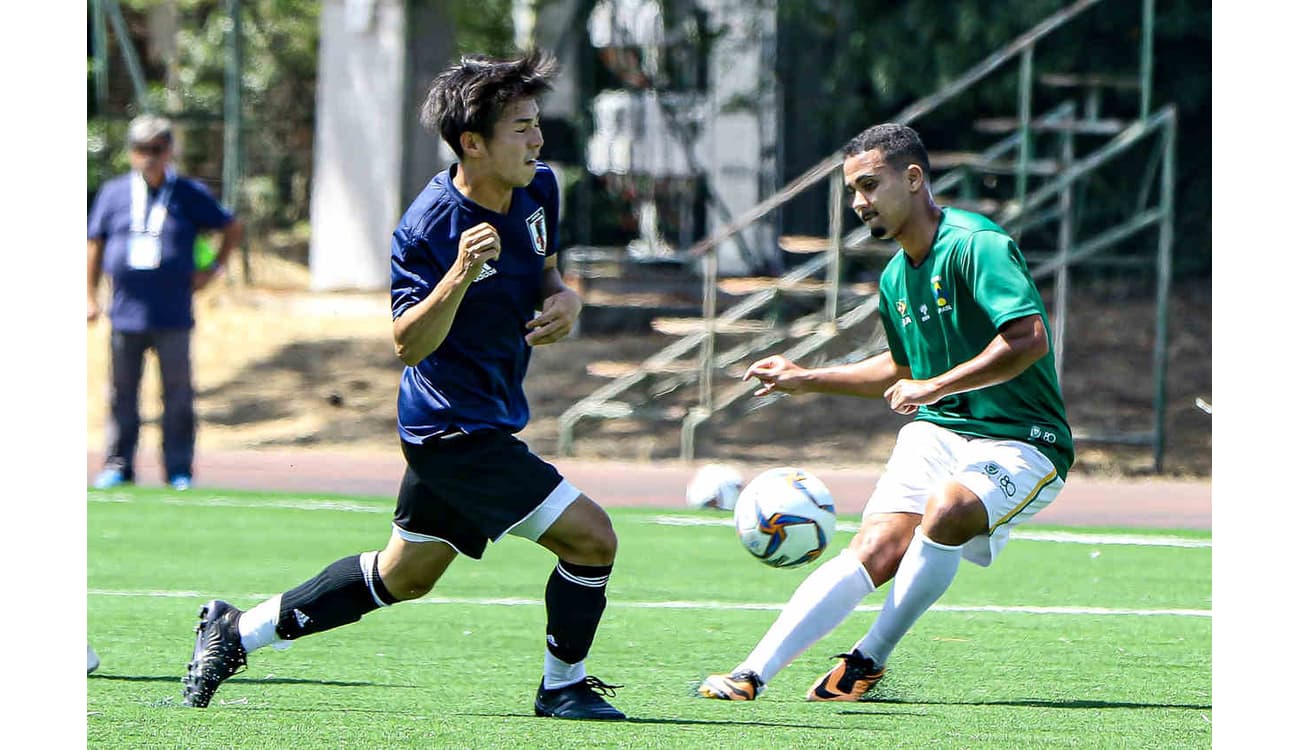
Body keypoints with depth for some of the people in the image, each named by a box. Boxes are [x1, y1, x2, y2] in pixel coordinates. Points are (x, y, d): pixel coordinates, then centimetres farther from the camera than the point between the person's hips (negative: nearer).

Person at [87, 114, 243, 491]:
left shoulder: (189, 195, 4)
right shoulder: (114, 193, 8)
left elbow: (233, 228, 15)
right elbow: (94, 244, 14)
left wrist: (213, 269, 7)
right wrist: (90, 297, 11)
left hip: (172, 316, -1)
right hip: (126, 314, 1)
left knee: (178, 394, 0)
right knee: (122, 394, 5)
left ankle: (179, 470, 6)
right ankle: (118, 466, 12)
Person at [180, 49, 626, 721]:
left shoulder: (538, 189, 0)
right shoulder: (425, 229, -23)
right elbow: (409, 344, -22)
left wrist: (562, 298, -4)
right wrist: (460, 276, -38)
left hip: (471, 422, 9)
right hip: (457, 428, -9)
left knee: (403, 576, 21)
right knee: (590, 536, -12)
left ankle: (236, 632, 30)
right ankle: (562, 687, 9)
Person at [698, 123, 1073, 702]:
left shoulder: (976, 246, -15)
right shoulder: (895, 279, 12)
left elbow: (1030, 339, -27)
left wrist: (936, 386, -23)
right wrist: (808, 379, 25)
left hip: (1020, 440, -7)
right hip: (937, 431, 7)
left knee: (947, 510, -35)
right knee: (875, 552, -15)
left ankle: (868, 662, -19)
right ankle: (753, 673, -23)